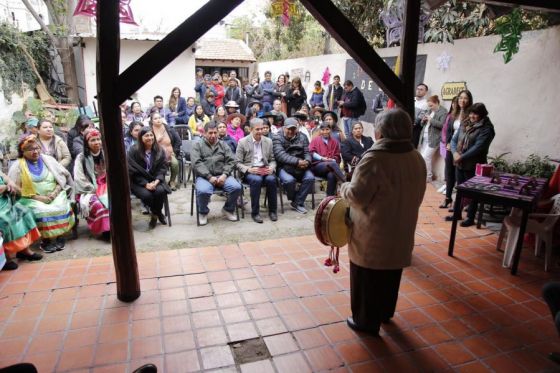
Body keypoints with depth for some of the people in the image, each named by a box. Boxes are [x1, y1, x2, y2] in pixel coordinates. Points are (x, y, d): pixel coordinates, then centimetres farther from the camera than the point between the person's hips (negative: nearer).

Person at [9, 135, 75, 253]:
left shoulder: (48, 159, 9)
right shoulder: (17, 166, 2)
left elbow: (63, 177, 8)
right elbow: (16, 188, -3)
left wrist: (55, 192, -8)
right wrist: (37, 197, -13)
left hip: (54, 196, 2)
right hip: (32, 199, -2)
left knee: (61, 208, -28)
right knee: (42, 211, -32)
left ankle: (59, 235, -11)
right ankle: (45, 239, -13)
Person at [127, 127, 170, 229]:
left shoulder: (159, 151, 4)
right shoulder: (133, 151, -5)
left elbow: (163, 168, -1)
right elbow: (132, 171, -9)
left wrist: (156, 181, -20)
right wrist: (146, 184, -20)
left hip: (155, 180, 2)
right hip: (138, 182, -2)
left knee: (160, 191, -30)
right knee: (146, 194, -32)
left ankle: (155, 214, 0)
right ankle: (158, 213, 1)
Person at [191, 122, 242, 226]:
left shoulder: (223, 145, 18)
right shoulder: (198, 145, 10)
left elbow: (231, 161, 8)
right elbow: (197, 163, -5)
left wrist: (224, 175, -11)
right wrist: (209, 177, -17)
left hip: (222, 175, 3)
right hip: (204, 176, -2)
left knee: (236, 187, -25)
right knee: (203, 191, -35)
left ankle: (228, 210, 4)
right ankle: (203, 212, -2)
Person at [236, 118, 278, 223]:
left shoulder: (268, 141, 12)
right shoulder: (242, 142, 1)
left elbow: (272, 160, 16)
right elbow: (238, 163, 0)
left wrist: (271, 168, -7)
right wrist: (249, 169, -19)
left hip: (265, 170, 3)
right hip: (249, 171, -3)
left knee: (271, 179, -30)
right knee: (256, 180, -35)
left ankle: (272, 211, -14)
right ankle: (255, 212, -22)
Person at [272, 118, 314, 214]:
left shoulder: (302, 137, 16)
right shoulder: (277, 138, 0)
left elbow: (307, 152, 9)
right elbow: (281, 155, -15)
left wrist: (307, 161, -16)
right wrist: (297, 162, -26)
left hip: (301, 167, 4)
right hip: (284, 167, -4)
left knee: (310, 178, -23)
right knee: (289, 180, -33)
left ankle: (297, 202, -7)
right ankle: (294, 200, -1)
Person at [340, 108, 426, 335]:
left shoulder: (375, 158, -23)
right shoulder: (417, 159, 0)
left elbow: (357, 196, -23)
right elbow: (417, 195, 10)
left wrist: (344, 188, -3)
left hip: (373, 234, -7)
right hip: (401, 232, 7)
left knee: (368, 279, 11)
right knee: (391, 276, 23)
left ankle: (367, 321, 26)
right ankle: (385, 313, 43)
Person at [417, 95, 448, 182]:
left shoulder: (443, 112, -6)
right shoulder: (429, 111, 18)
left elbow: (442, 125, -18)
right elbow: (422, 124, 21)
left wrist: (431, 120, -18)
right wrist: (423, 120, 0)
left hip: (433, 139, -8)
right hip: (424, 138, 8)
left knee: (425, 157, -11)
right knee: (422, 157, 7)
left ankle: (428, 177, 2)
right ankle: (428, 174, 20)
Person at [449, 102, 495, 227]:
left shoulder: (486, 128, -11)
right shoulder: (465, 124, 9)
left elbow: (478, 147, -20)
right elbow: (454, 140, 6)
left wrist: (462, 157, -21)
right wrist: (455, 153, -12)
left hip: (473, 166, -6)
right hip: (460, 164, 6)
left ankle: (470, 218, 15)